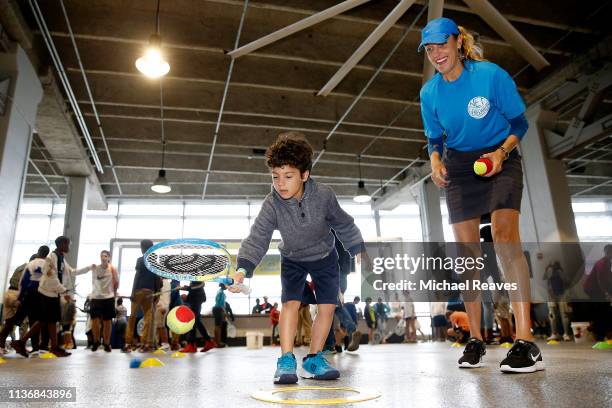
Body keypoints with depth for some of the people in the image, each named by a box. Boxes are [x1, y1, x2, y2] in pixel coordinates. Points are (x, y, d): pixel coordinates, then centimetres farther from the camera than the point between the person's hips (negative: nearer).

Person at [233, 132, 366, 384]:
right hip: (293, 259, -1)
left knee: (327, 306, -2)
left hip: (325, 257, 1)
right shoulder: (272, 205, -26)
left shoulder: (323, 196, -24)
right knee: (290, 302, -18)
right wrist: (243, 269, -45)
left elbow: (343, 224, -8)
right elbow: (257, 238, -31)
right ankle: (286, 361, -8)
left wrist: (358, 251, -2)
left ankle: (313, 359, 13)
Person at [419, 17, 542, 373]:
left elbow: (519, 122, -6)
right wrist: (435, 161, -12)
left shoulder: (492, 75, -13)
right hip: (458, 168, 3)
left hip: (500, 160, -3)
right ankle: (475, 339, 12)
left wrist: (501, 152, -24)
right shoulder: (430, 93, -3)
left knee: (505, 236, -25)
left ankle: (526, 340, -21)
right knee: (467, 252, 1)